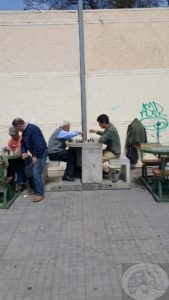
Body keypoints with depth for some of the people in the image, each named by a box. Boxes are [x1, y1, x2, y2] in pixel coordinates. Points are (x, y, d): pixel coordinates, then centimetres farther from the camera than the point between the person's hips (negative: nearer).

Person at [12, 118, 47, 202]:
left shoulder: (32, 129, -22)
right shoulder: (25, 131, 9)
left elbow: (39, 144, -27)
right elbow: (23, 144, 17)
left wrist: (35, 156, -20)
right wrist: (23, 152, -3)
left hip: (41, 153, -10)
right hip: (35, 154, 10)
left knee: (36, 173, -13)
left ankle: (40, 194, -4)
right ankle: (34, 189, 28)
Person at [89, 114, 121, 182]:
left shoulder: (110, 130, -27)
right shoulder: (109, 126, 3)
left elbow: (100, 140, -31)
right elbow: (104, 134, 25)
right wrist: (96, 131, 16)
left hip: (114, 153, -10)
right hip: (110, 150, 10)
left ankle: (114, 172, -7)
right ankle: (105, 170, 24)